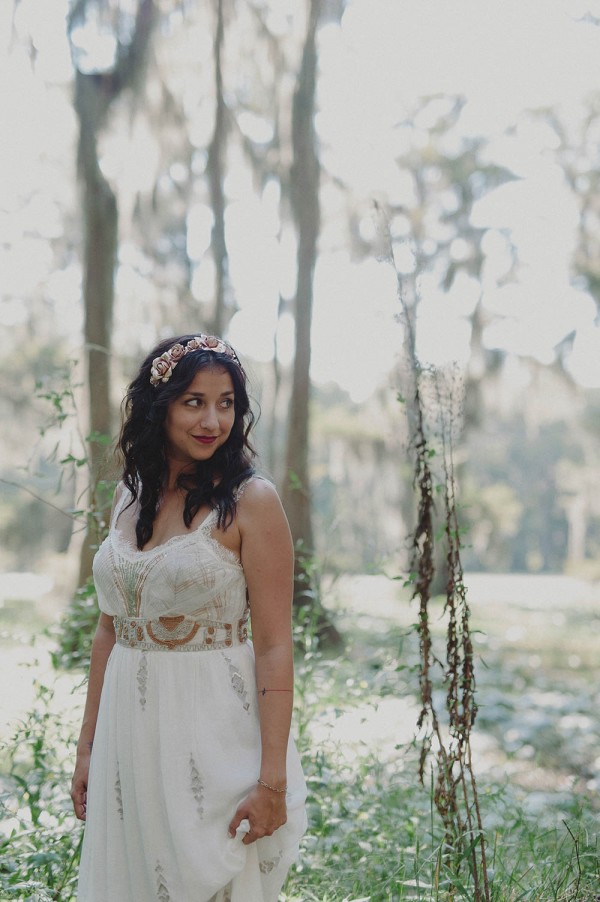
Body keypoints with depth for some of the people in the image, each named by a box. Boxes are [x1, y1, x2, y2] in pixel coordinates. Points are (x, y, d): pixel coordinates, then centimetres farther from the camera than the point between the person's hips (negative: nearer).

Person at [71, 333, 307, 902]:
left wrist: (273, 780, -17)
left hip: (213, 729, -5)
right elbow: (109, 629, 12)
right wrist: (87, 745, 11)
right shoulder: (130, 496, 7)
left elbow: (273, 648, -13)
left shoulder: (250, 501, -10)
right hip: (129, 727, 6)